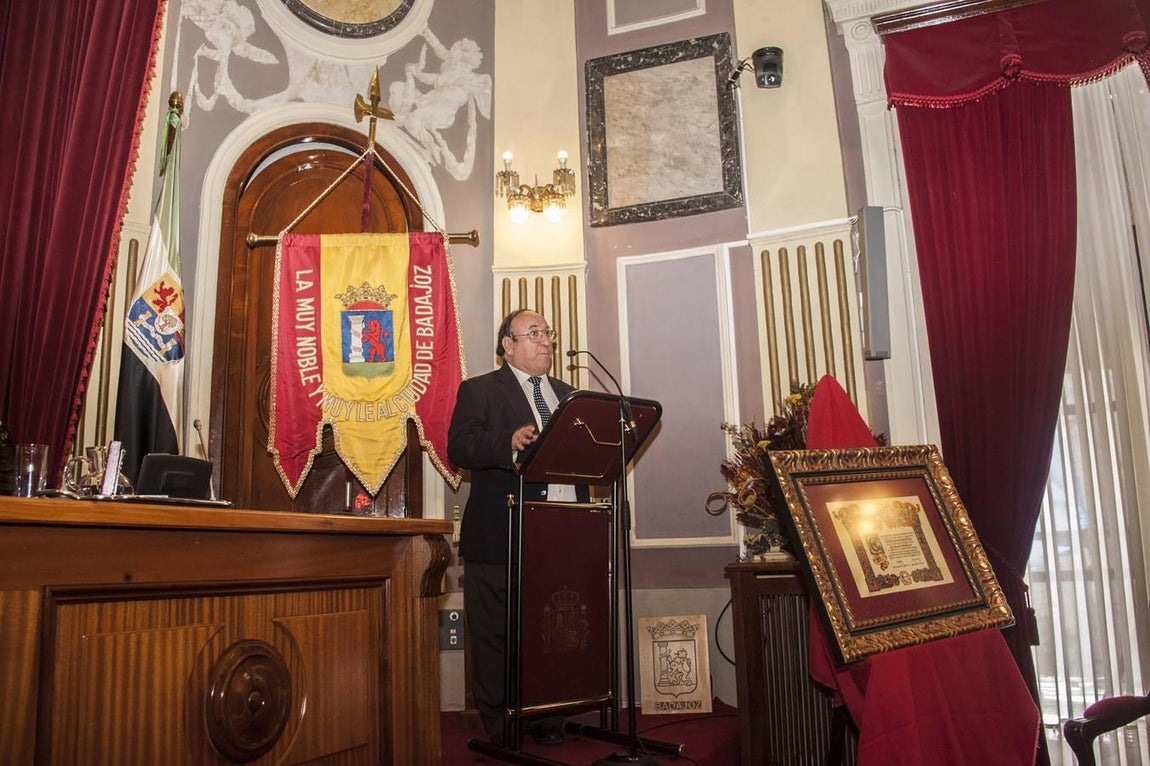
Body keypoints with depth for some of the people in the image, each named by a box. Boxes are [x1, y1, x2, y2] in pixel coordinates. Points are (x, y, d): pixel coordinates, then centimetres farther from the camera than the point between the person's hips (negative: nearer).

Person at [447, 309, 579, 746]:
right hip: (500, 536, -5)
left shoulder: (565, 394, 21)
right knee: (494, 635, 2)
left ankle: (546, 719, 23)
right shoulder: (479, 391, 3)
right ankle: (499, 725, 15)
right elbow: (458, 447, -11)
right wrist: (511, 442, -27)